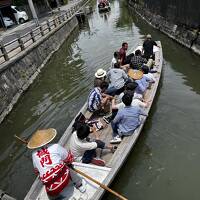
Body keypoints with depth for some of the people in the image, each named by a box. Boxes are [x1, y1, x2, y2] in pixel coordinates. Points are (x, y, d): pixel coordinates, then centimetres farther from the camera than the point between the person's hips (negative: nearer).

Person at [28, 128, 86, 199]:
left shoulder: (34, 154, 8)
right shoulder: (55, 147, -2)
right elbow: (69, 159, 10)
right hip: (63, 178, -2)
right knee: (67, 169, 26)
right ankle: (80, 185, 36)